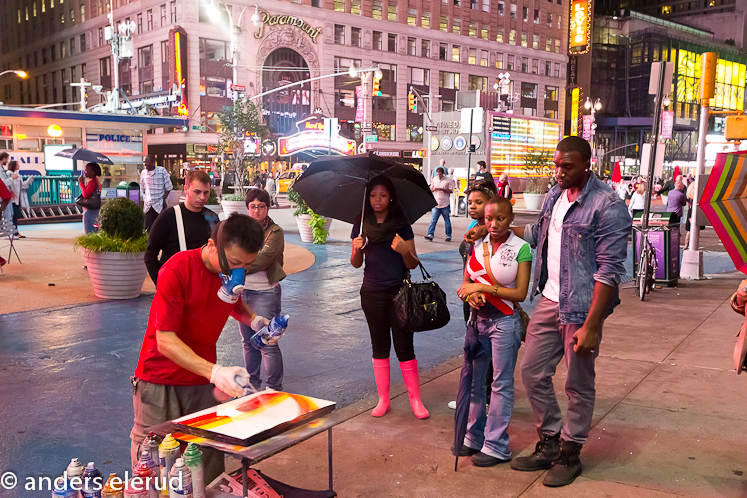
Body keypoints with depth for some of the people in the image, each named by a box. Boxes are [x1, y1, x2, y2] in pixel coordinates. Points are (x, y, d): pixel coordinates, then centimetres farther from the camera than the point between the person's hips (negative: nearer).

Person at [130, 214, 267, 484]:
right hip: (160, 380, -4)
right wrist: (214, 371, -37)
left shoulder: (233, 269, -3)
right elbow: (166, 340, -25)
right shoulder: (177, 271, -23)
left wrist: (255, 320, -4)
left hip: (203, 380, 5)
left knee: (209, 459, 2)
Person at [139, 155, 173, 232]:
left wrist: (163, 199, -9)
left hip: (159, 204, -3)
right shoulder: (143, 172, 3)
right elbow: (142, 189, 15)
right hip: (148, 205, 3)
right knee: (148, 229, 1)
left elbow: (168, 188, -4)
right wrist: (144, 200, 6)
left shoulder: (162, 171, -9)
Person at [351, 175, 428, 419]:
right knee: (379, 347, 11)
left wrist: (404, 250, -23)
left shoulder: (402, 225, -2)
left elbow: (413, 264, -3)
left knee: (404, 347, 0)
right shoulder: (362, 226, 4)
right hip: (372, 294, 2)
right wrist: (357, 249, -14)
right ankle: (383, 400, 22)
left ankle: (415, 399, 13)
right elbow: (356, 264, 7)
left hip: (399, 292, -2)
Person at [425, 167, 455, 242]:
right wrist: (433, 189, -8)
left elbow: (451, 190, -6)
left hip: (445, 204, -3)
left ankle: (448, 236, 18)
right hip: (436, 203, 3)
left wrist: (441, 189, -16)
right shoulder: (434, 179, 11)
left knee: (447, 221, 7)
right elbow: (431, 189, 16)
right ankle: (430, 235, -9)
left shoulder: (448, 180, -2)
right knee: (433, 220, -6)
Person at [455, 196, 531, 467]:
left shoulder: (520, 248, -10)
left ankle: (496, 446, 14)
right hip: (477, 318, 5)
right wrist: (470, 293, -14)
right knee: (474, 379, 13)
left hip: (504, 322, -5)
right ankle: (474, 437, 28)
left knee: (502, 383, 4)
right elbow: (466, 281, 9)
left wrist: (484, 287, -20)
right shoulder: (476, 244, 3)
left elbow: (520, 293, -14)